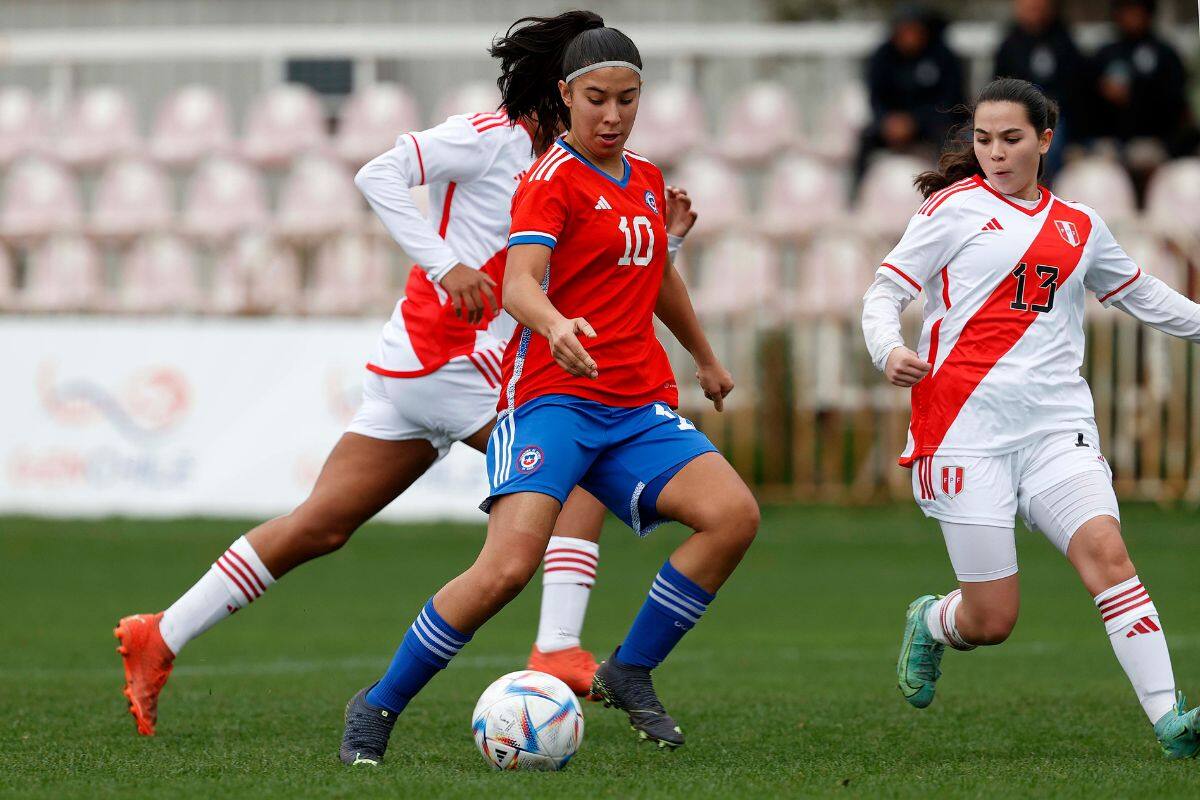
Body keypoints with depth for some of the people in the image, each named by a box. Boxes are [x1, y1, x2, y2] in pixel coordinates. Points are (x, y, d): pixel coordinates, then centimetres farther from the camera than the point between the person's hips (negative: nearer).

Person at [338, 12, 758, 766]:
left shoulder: (646, 179, 17)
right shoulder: (552, 181, -6)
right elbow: (520, 284, -23)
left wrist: (706, 357, 48)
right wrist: (556, 327, -45)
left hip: (638, 405, 7)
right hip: (552, 397, -7)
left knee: (735, 514, -17)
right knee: (508, 567, -24)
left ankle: (631, 672, -1)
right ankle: (378, 708, -6)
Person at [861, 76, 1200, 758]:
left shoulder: (1079, 226, 16)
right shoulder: (956, 207, 4)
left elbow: (1141, 294, 32)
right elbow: (886, 289, 1)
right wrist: (888, 350, -18)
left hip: (1058, 426, 3)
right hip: (967, 424, -3)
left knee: (1106, 550, -21)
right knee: (991, 620, -5)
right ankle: (931, 623, 31)